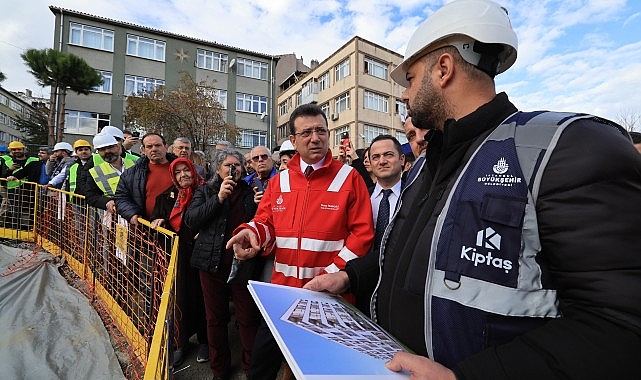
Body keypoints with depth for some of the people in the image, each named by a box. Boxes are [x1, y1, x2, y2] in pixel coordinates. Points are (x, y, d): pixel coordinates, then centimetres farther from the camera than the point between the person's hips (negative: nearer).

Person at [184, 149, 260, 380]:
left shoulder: (249, 192, 8)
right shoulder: (206, 191, 8)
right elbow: (191, 220, -8)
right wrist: (218, 198, -15)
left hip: (243, 263, 0)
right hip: (213, 263, 1)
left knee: (247, 318, 5)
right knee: (215, 318, 14)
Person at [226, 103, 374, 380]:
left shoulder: (349, 178, -7)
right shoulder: (279, 181, 5)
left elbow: (362, 233, -10)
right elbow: (265, 222, 6)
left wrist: (332, 274, -16)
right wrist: (251, 232, -18)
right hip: (282, 290, 4)